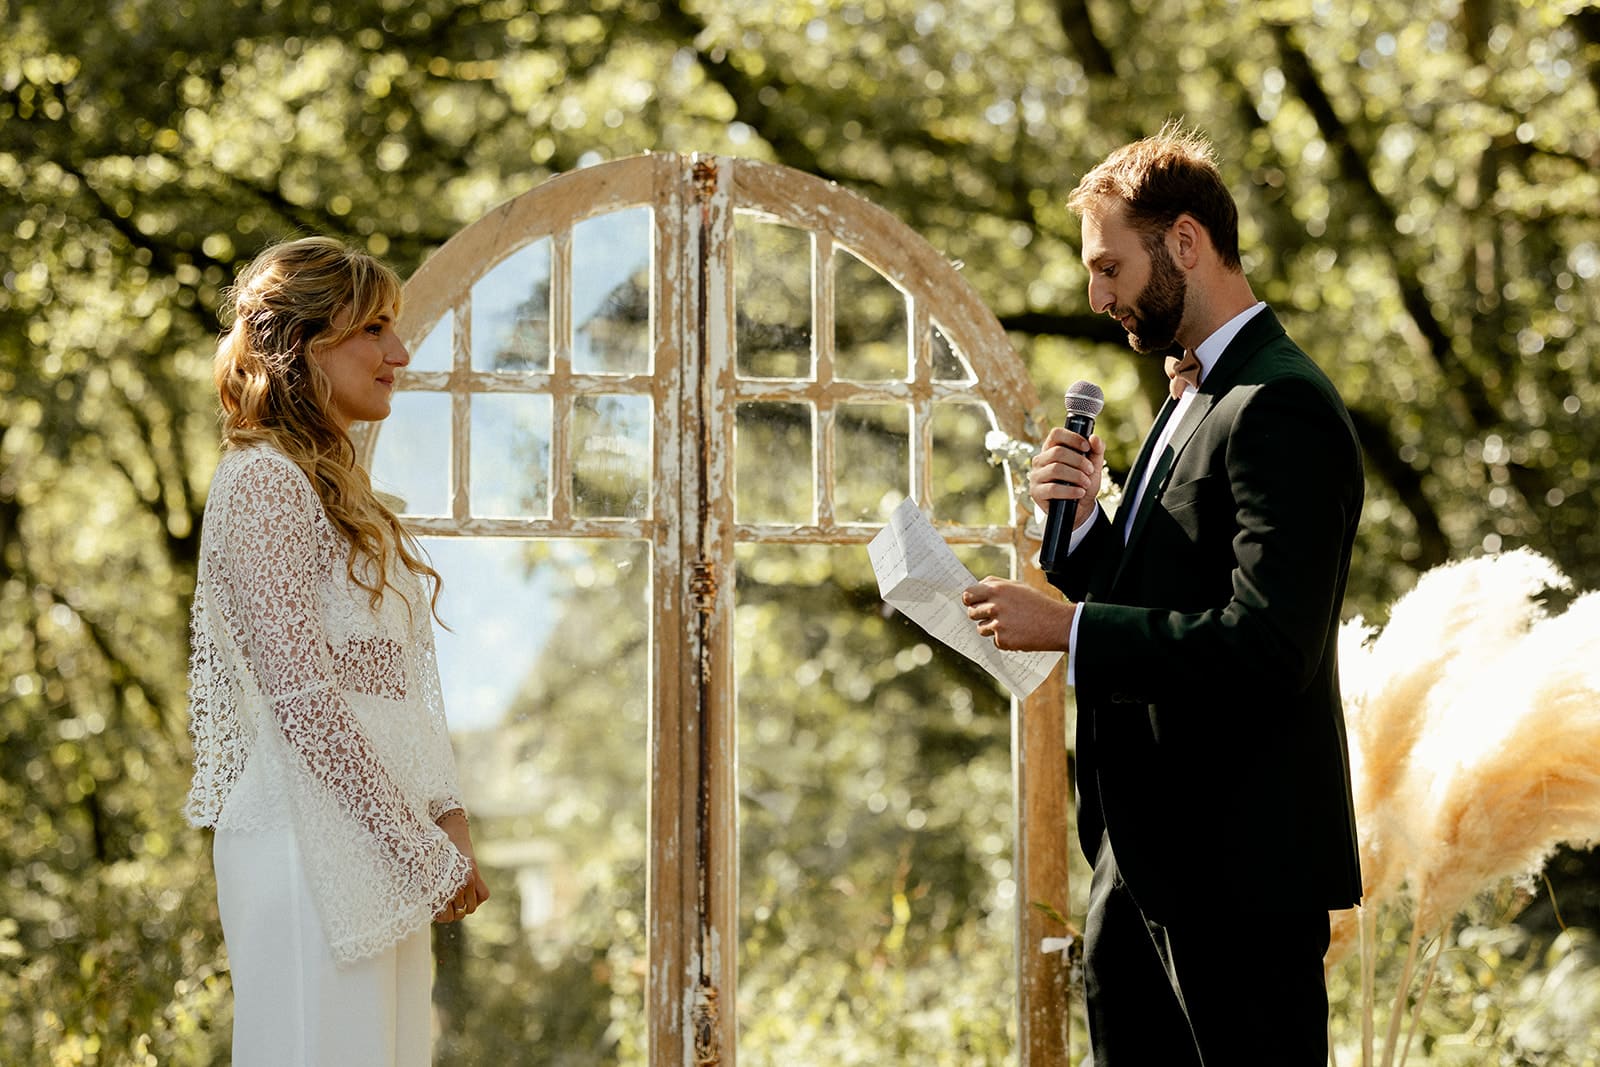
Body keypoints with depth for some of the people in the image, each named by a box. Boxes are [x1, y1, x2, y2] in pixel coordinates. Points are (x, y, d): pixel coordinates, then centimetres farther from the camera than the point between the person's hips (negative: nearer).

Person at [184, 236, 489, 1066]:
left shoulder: (336, 484, 18)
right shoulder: (263, 482, -10)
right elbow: (302, 699, -17)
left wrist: (444, 814, 5)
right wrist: (426, 851, -15)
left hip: (374, 853, 9)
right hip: (310, 847, -9)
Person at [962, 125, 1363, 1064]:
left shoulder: (1278, 408, -16)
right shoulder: (1195, 397, 17)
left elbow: (1267, 643, -26)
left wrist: (1067, 628, -20)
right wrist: (1084, 522, 0)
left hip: (1240, 865, -10)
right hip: (1151, 855, 10)